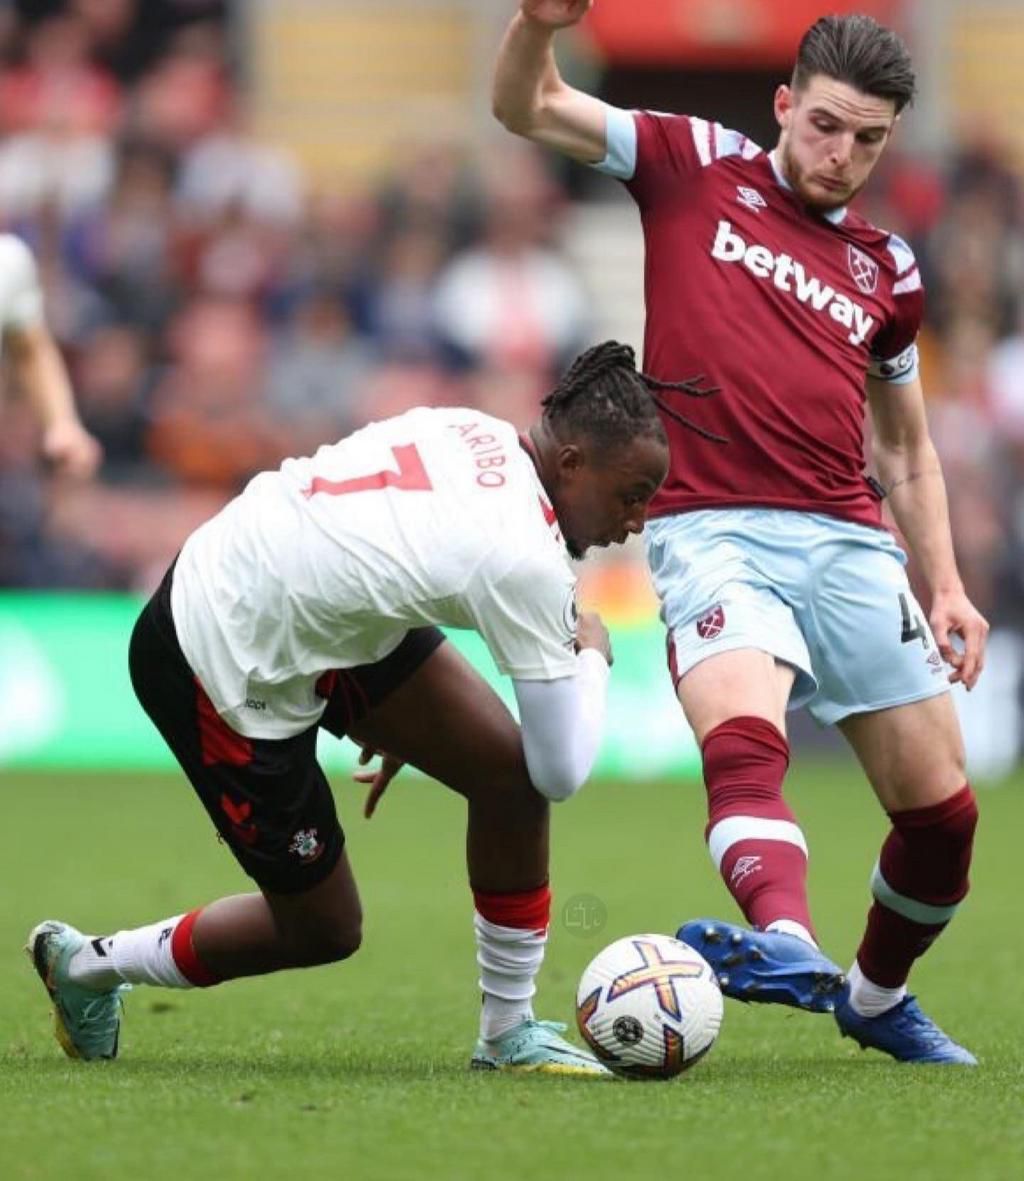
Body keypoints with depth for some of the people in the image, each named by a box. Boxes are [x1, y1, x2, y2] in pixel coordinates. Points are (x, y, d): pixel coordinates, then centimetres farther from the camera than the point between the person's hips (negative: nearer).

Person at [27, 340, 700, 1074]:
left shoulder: (478, 435, -6)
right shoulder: (528, 562, -30)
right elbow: (564, 774, -21)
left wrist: (397, 720, 26)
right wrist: (593, 657, -1)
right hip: (222, 673, -9)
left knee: (508, 771, -3)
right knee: (324, 929, 8)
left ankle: (509, 1032, 10)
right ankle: (85, 965, 28)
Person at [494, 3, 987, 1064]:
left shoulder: (887, 269, 18)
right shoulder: (696, 167, 10)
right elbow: (526, 109, 5)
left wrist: (945, 585, 15)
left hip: (852, 544, 4)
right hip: (714, 532, -4)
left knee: (940, 807, 3)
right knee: (743, 741, -32)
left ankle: (877, 996, 27)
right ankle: (786, 943, -54)